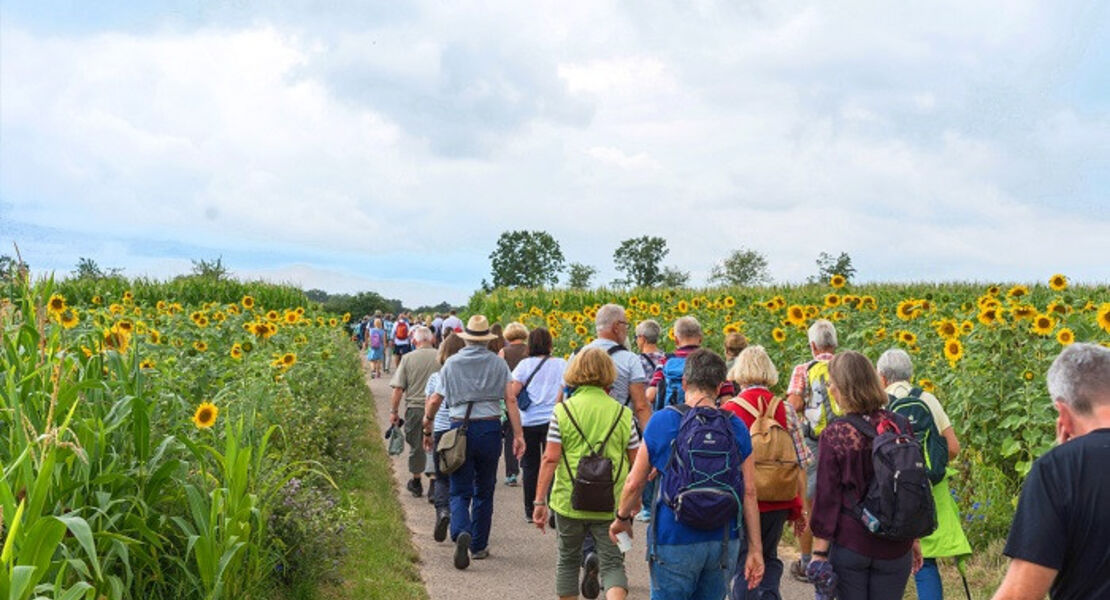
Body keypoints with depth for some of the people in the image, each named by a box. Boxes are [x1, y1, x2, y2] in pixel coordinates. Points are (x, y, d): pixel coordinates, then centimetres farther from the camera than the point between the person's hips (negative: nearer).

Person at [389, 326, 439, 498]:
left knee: (416, 446, 14)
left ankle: (416, 483, 28)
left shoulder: (408, 358, -2)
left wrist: (394, 411, 6)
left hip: (415, 408, 1)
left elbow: (398, 388, -3)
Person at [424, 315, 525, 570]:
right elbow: (510, 401, -4)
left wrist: (427, 427, 14)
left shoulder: (451, 364, 2)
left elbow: (435, 400, 1)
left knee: (460, 491, 4)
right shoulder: (498, 363, 1)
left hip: (460, 429, 0)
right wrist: (518, 435, -2)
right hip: (490, 429, 1)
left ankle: (461, 532, -24)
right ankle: (479, 546, 20)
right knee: (484, 491, 14)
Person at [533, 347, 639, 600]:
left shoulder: (562, 411, -4)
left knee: (568, 560, 19)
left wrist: (539, 501, -3)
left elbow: (550, 458, -8)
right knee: (612, 563, 4)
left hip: (569, 502, 0)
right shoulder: (623, 413, 0)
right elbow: (636, 461, 3)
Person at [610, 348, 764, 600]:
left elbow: (635, 482, -1)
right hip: (723, 541, 3)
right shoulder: (736, 427, 1)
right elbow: (749, 493, -1)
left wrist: (622, 518, 17)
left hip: (675, 539, -3)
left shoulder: (661, 422, -6)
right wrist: (755, 550, 4)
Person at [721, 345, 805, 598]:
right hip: (779, 503, 3)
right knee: (769, 559, 21)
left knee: (743, 565, 9)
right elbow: (800, 463, 1)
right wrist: (797, 508, 11)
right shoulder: (784, 409, -2)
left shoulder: (730, 411, -10)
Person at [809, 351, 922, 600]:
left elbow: (826, 497, -9)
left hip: (849, 544, -3)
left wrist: (819, 551, -3)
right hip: (895, 547, 3)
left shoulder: (834, 435, -11)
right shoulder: (901, 427, -1)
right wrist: (915, 538, 16)